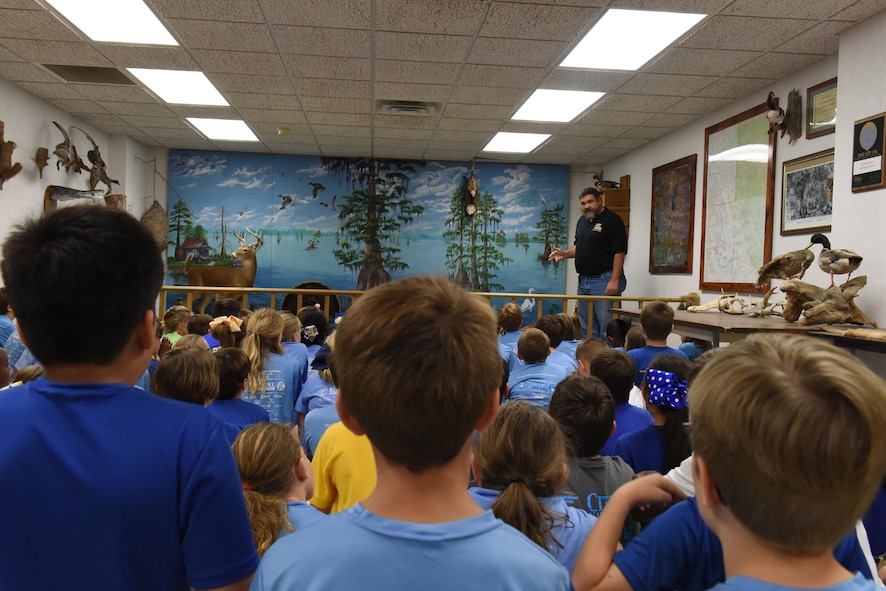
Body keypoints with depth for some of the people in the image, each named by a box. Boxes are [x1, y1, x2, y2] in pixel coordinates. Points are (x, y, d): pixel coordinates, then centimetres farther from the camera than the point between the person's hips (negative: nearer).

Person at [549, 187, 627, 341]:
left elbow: (619, 252, -15)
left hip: (604, 280, -8)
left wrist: (614, 280, -21)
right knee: (587, 327, 14)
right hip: (583, 280, 9)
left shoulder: (612, 220, -9)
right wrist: (565, 253, 5)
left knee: (607, 326, -8)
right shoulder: (582, 220, 16)